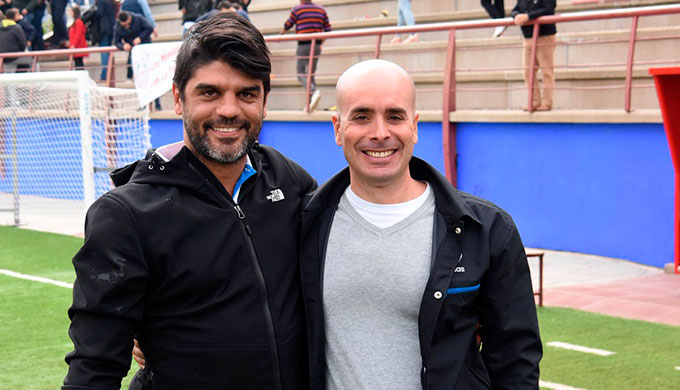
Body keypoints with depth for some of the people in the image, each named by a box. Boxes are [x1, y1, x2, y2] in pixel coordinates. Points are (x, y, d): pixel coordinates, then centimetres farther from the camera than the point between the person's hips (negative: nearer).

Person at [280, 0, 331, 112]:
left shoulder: (297, 9, -3)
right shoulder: (321, 9, 9)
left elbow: (288, 25, 9)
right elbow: (327, 29, 9)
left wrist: (281, 34, 31)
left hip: (303, 45, -5)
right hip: (316, 46, 5)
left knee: (301, 75, -3)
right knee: (311, 74, 13)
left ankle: (314, 91, -31)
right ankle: (310, 104, 8)